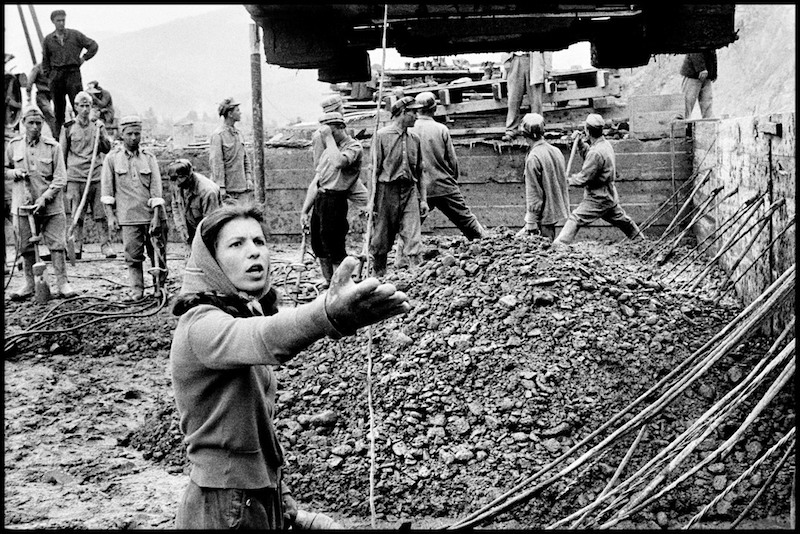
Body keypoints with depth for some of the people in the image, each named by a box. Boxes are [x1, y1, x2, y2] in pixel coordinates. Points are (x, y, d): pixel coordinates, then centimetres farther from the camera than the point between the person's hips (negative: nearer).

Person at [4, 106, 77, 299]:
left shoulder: (53, 146, -3)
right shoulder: (13, 145, 6)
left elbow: (60, 178, -6)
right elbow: (5, 169, 18)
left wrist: (45, 198, -16)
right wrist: (14, 173, -5)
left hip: (51, 205, -2)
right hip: (23, 204, 2)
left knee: (57, 244, -5)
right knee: (26, 247, 7)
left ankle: (62, 284, 1)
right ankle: (29, 285, 17)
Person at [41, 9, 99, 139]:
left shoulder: (75, 35, 3)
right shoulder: (48, 39, 9)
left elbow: (93, 46, 7)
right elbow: (45, 60, 15)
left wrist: (84, 58, 3)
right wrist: (48, 75, 7)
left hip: (73, 72, -2)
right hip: (56, 75, 2)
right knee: (58, 106, 6)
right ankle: (57, 133, 13)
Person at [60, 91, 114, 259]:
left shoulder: (97, 126, 12)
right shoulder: (68, 128, 7)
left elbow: (107, 149, 7)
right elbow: (62, 154, 11)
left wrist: (100, 134, -7)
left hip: (96, 177, 1)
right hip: (75, 177, -1)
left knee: (101, 213, -3)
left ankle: (106, 245, 0)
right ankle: (77, 247, 6)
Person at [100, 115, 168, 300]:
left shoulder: (149, 157, 6)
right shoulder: (112, 158, 5)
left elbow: (156, 188, 1)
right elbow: (107, 190, 5)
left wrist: (156, 216, -7)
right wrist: (110, 216, -2)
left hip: (151, 214, 1)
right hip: (128, 217, -1)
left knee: (158, 254, 3)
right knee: (132, 255, -2)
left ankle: (160, 288, 17)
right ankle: (137, 290, 7)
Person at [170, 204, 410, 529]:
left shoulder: (245, 314, 8)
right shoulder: (202, 325, -21)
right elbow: (263, 340, -44)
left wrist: (280, 496, 13)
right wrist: (329, 314, -62)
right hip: (225, 512, -8)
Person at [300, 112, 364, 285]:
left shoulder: (353, 147, -4)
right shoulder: (328, 151, 20)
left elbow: (339, 162, -27)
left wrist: (329, 138, -15)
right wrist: (304, 210, 14)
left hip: (335, 201, -8)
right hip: (319, 200, 8)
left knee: (334, 250, -6)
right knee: (319, 248, 12)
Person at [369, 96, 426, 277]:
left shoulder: (414, 139, 12)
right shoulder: (382, 135, -2)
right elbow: (374, 168, -4)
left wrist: (423, 199, 12)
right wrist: (371, 199, -7)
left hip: (410, 190, 4)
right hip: (387, 190, -4)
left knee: (413, 239, -7)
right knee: (381, 240, 5)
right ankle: (379, 277, 20)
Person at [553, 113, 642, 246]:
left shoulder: (596, 153, -25)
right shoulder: (606, 144, 5)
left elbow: (584, 179, -22)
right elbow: (588, 157, 19)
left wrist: (567, 180, -9)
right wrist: (580, 142, 7)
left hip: (598, 199, -10)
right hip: (609, 196, 10)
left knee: (575, 219, -13)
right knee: (621, 220, 24)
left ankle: (559, 245, -19)